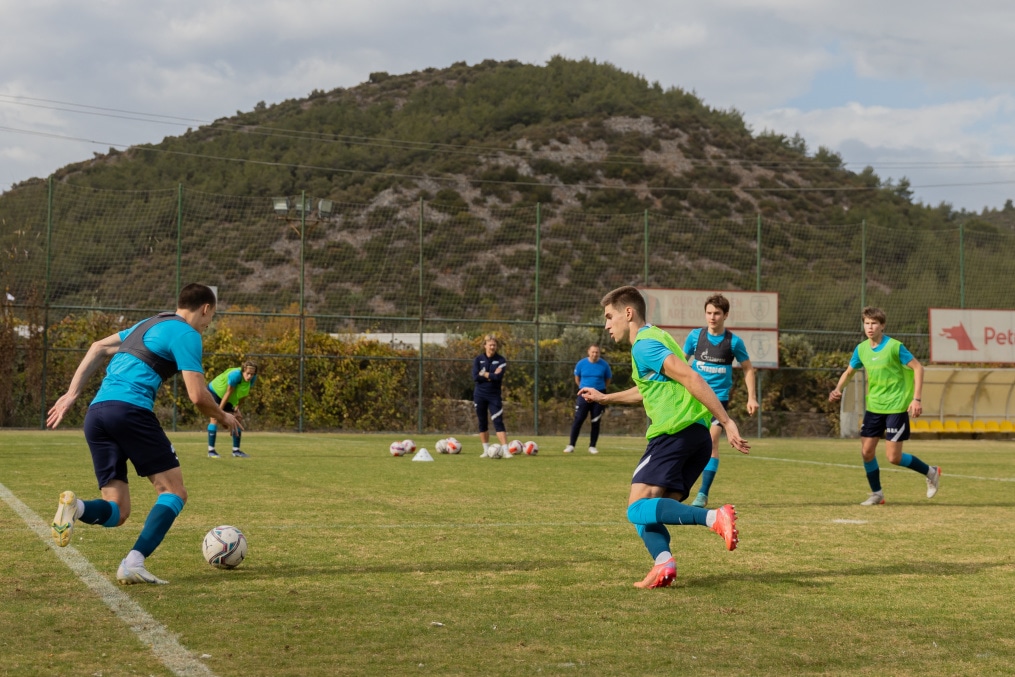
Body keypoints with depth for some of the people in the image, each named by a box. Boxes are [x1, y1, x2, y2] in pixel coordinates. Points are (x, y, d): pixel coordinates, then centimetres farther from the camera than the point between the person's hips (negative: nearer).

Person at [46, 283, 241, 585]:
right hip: (131, 409, -8)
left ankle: (76, 506, -26)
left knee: (116, 512, 7)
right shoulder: (186, 335, 1)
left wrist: (72, 393, 25)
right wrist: (223, 418, 14)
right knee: (174, 492, 2)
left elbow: (99, 348, 29)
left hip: (96, 413, 8)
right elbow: (198, 396, -5)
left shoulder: (149, 324, 28)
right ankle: (133, 563, -16)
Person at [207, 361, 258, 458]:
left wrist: (237, 406, -3)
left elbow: (244, 394, -3)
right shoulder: (235, 375, -37)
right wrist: (220, 410, -26)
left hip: (231, 399, 7)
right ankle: (211, 450, -21)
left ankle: (236, 450, 8)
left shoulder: (252, 379, -18)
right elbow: (228, 393, -32)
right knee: (215, 417, -19)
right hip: (214, 391, -7)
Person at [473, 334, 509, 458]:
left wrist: (484, 374, -10)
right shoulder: (478, 359, 1)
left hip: (494, 395, -2)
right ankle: (486, 451, 19)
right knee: (482, 423, 8)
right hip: (479, 395, 2)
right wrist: (492, 376, -14)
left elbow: (499, 377, -17)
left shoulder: (501, 360, -2)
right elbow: (475, 377, -11)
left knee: (498, 422, -10)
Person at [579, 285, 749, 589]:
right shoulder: (655, 337, 26)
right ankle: (664, 562, -15)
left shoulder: (644, 344, -6)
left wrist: (727, 421, -22)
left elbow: (691, 378, -17)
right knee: (654, 509, 9)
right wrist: (604, 398, 51)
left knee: (638, 509, -14)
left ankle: (714, 518, -30)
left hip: (674, 432, -10)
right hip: (698, 435, 10)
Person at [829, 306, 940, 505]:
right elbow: (849, 371, 17)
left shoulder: (894, 347, -14)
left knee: (894, 457, -7)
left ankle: (931, 472, 17)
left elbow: (918, 368, -10)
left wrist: (916, 399, -16)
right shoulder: (861, 349, 2)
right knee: (866, 451, 0)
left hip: (896, 407, -6)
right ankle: (876, 494, 18)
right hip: (873, 407, 6)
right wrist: (838, 389, -2)